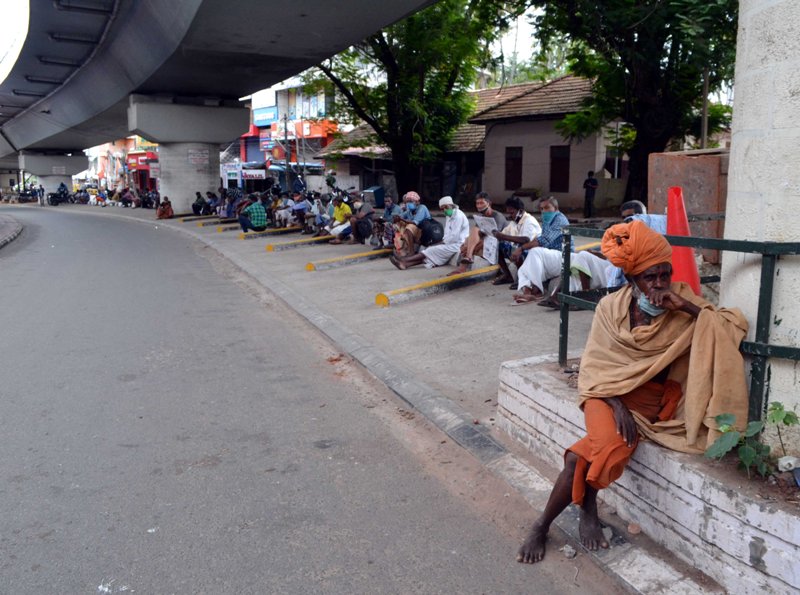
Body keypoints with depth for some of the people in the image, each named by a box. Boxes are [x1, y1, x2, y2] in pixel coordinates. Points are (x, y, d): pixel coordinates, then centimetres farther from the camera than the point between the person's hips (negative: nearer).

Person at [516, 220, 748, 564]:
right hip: (610, 393, 0)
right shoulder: (611, 307, -3)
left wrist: (686, 306, -21)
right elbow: (595, 366, -1)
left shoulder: (681, 301, -1)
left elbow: (737, 326, -11)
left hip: (651, 403, 1)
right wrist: (617, 404, -16)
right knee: (609, 446, -30)